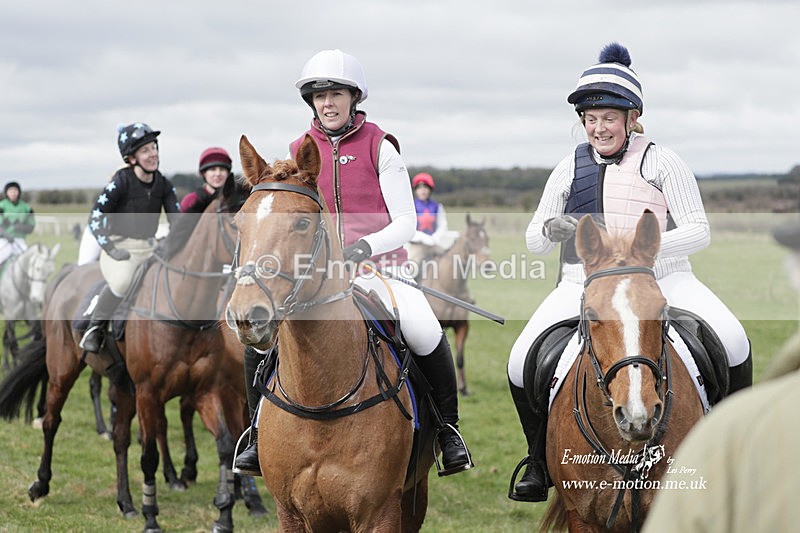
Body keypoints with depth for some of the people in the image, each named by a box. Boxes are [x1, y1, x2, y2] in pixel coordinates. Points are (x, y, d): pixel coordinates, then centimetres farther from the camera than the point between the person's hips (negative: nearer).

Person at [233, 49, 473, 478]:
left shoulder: (379, 148, 0)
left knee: (424, 331, -30)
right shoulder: (299, 153, 9)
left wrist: (366, 246, -22)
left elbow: (406, 222, -4)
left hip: (378, 266, -3)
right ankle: (261, 433, 2)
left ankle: (447, 427, -8)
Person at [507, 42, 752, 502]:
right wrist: (551, 229, -8)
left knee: (733, 343, -25)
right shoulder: (571, 168, 13)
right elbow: (534, 240, 18)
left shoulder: (660, 161, 2)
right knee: (522, 362, -18)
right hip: (584, 285, 2)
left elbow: (698, 231, -3)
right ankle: (542, 461, 5)